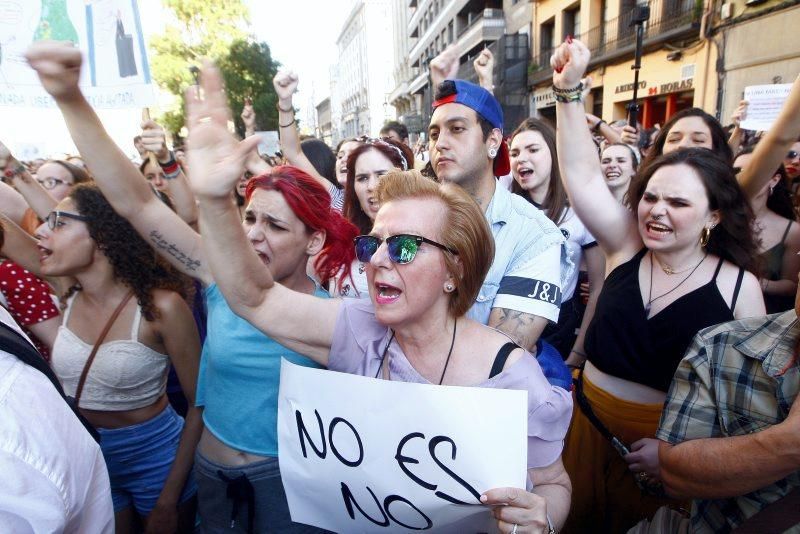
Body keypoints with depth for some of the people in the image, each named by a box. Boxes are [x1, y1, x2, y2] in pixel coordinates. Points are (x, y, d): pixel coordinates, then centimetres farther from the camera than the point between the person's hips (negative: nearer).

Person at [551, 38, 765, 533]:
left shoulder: (740, 287, -10)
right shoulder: (627, 247, -5)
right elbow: (583, 174, -12)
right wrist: (569, 88, -18)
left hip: (671, 449, -2)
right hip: (588, 428, 2)